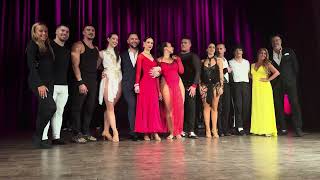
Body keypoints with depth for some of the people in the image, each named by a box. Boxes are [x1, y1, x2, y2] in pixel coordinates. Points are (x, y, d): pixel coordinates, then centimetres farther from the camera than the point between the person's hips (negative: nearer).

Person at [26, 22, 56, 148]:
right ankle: (37, 137, -5)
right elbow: (31, 66, -11)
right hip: (37, 82, -7)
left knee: (44, 111, 6)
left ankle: (39, 138, 14)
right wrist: (39, 84, -20)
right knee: (51, 107, -19)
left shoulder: (47, 45, 18)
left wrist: (49, 83, 6)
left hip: (49, 82, 7)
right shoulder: (32, 45, -2)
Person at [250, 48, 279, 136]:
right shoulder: (253, 65, 15)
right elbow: (251, 75, 28)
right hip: (255, 88, 4)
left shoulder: (267, 64, 5)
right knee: (256, 108, 2)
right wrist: (254, 79, 10)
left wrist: (268, 79, -7)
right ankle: (258, 129, 8)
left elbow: (277, 72, -4)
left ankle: (267, 130, -3)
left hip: (265, 88, -4)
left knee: (266, 107, -6)